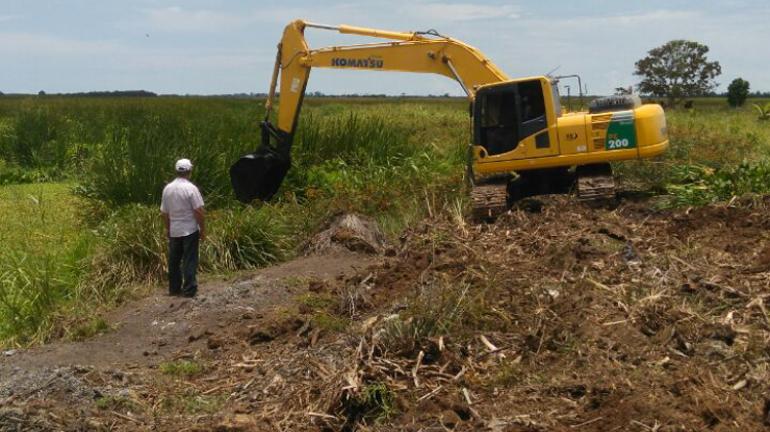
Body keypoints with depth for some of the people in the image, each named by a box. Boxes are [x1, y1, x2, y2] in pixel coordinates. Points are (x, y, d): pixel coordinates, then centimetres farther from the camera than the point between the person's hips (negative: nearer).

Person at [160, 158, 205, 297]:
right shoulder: (191, 188, -13)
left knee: (174, 260, 13)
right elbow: (198, 211, -15)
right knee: (189, 260, -1)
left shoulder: (167, 188, 2)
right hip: (190, 230, -5)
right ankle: (189, 289, -2)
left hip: (174, 231, 5)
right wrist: (203, 229, -6)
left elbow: (164, 212, 8)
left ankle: (174, 288, 19)